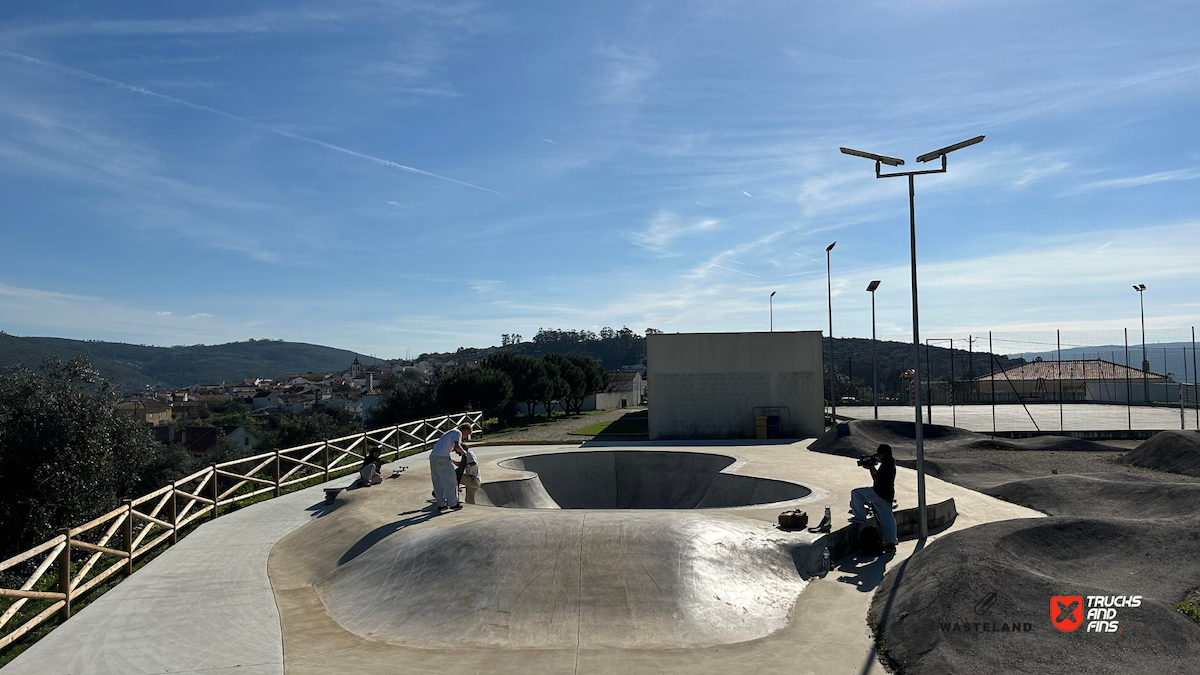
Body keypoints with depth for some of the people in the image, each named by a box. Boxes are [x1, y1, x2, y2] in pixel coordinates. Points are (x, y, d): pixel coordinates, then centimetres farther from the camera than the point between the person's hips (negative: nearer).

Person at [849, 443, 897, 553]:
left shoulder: (886, 465, -17)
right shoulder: (890, 464, 15)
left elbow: (877, 479, -17)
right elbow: (879, 476, 24)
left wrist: (871, 467, -8)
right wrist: (872, 466, 12)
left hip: (880, 493, -10)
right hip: (887, 495, 10)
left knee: (855, 493, -4)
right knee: (887, 519, 10)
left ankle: (860, 516, 1)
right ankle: (891, 544, 11)